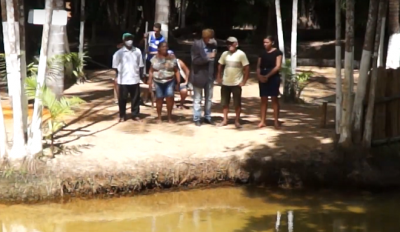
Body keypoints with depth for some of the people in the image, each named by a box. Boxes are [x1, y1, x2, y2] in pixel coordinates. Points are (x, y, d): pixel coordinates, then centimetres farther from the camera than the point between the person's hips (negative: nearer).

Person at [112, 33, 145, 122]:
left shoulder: (137, 51, 3)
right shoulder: (119, 53, -5)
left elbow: (140, 65, 8)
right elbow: (115, 66, 1)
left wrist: (140, 76, 6)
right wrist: (119, 75, 0)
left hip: (135, 79, 2)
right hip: (123, 80, -2)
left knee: (136, 98, 8)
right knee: (122, 99, 5)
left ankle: (135, 114, 21)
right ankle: (122, 116, 17)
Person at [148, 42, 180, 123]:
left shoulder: (172, 58, 3)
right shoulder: (155, 58, 4)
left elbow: (176, 70, 5)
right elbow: (151, 71, 7)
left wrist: (178, 81, -1)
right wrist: (150, 80, -3)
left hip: (169, 81, -1)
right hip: (158, 82, 1)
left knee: (170, 97, -14)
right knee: (159, 99, 2)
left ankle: (170, 117, -3)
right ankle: (159, 117, 14)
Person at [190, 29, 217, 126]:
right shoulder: (197, 44, -11)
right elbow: (195, 60, -18)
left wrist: (213, 56, -4)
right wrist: (208, 57, -21)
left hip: (209, 75, 5)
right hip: (199, 75, -5)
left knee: (209, 98, 13)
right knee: (197, 98, 5)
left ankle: (207, 117, 24)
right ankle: (196, 119, 12)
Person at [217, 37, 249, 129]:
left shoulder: (241, 54, -9)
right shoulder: (225, 54, 3)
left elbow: (246, 68, -9)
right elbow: (220, 65, 14)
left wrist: (244, 81, -12)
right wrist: (219, 77, 7)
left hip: (236, 83, -4)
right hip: (225, 83, 4)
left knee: (237, 103, 2)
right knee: (224, 103, 9)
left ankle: (237, 121, 11)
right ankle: (225, 120, 19)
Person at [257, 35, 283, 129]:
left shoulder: (277, 52, -3)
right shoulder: (262, 53, 13)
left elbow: (278, 66, -11)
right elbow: (258, 66, 11)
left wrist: (267, 76, -16)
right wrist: (259, 75, -9)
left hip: (273, 77, -5)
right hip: (262, 78, 5)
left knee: (274, 98, -4)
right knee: (263, 99, 5)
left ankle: (276, 121, -2)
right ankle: (262, 121, 7)